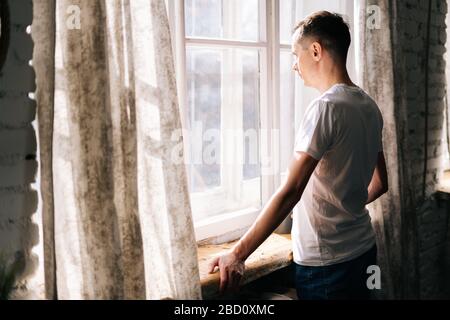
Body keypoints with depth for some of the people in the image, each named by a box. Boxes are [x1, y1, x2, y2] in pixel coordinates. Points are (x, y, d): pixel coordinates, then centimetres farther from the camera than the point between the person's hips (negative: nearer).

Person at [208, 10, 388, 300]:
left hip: (325, 262, -8)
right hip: (363, 250, 8)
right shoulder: (369, 106, 5)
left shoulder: (326, 107, -20)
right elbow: (379, 184, 13)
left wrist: (238, 254, -22)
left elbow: (290, 191, -25)